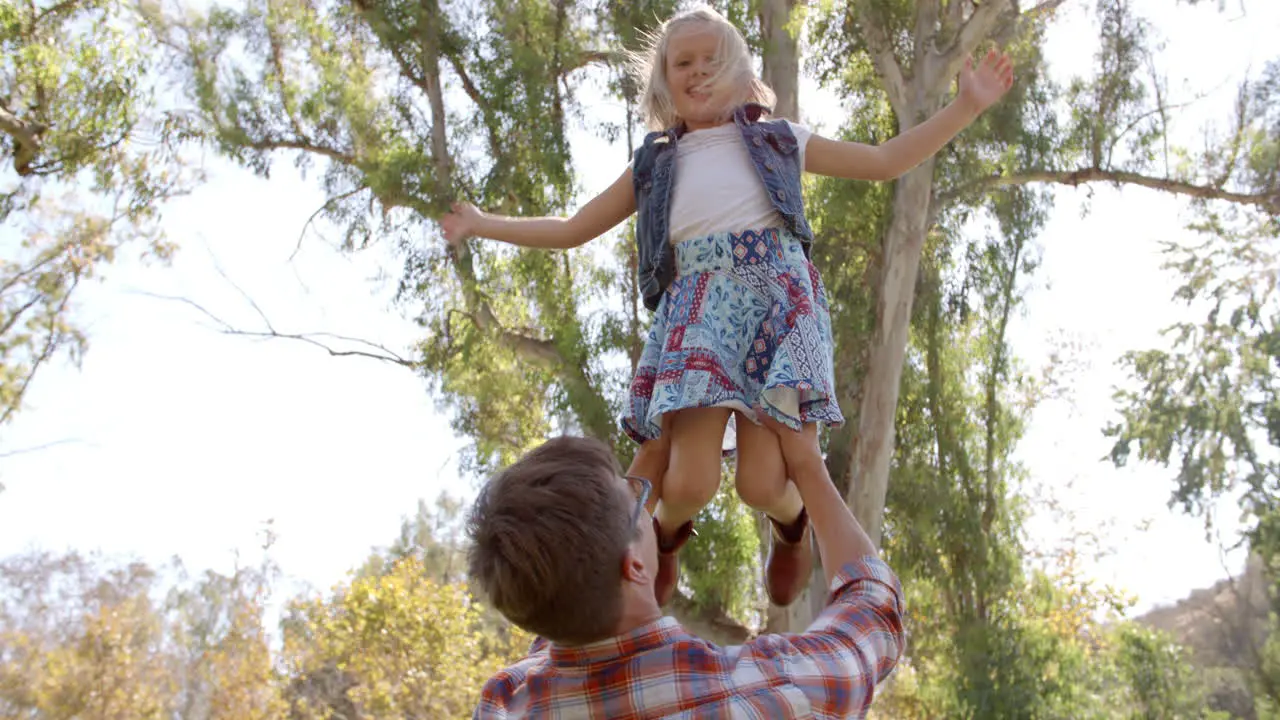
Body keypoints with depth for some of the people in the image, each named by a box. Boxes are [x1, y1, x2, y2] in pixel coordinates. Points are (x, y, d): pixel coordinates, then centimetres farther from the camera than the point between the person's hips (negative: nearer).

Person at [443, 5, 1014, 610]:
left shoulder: (776, 141, 20)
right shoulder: (653, 166, 22)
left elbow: (885, 161, 20)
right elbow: (571, 230, 28)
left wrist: (966, 106, 13)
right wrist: (479, 224, 25)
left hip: (776, 302, -1)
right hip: (696, 312, 1)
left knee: (762, 484, -14)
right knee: (689, 483, -17)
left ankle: (792, 524, 25)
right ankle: (663, 538, 22)